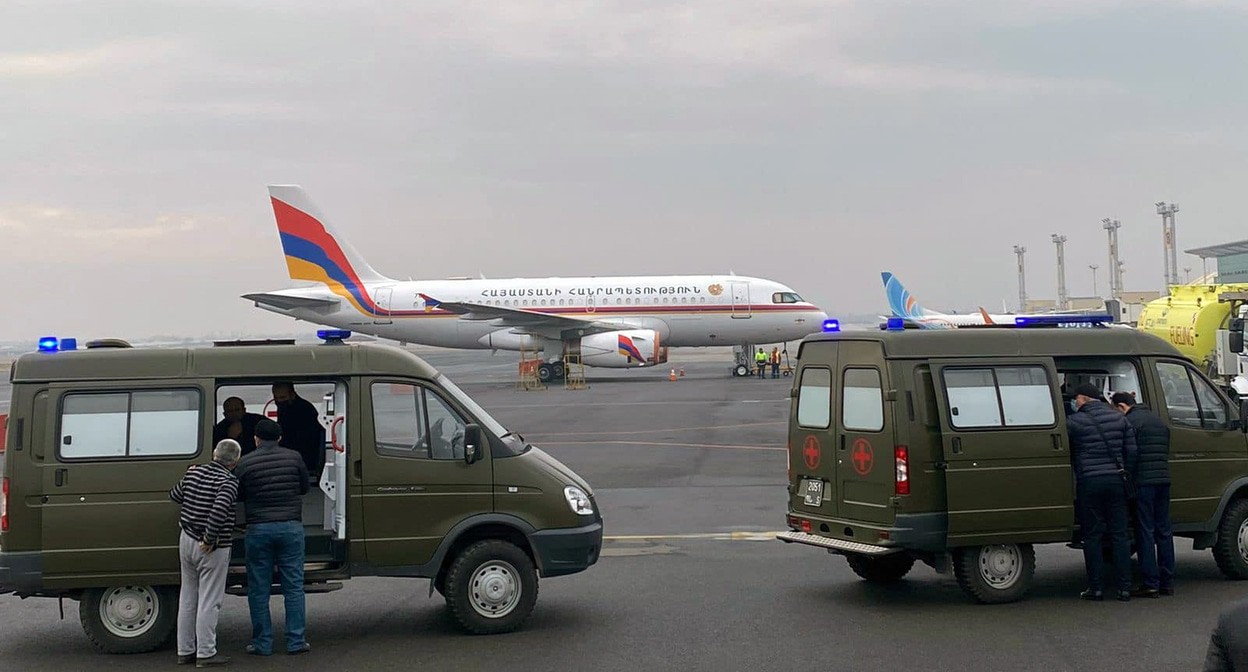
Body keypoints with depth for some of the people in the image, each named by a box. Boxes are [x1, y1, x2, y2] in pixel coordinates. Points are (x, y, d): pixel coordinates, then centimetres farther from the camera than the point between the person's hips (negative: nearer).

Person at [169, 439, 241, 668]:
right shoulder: (228, 481, -16)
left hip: (186, 540, 7)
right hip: (212, 549, -7)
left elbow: (174, 495, 19)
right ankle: (206, 653, 1)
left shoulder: (193, 473, 5)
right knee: (209, 601, -1)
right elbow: (219, 510, -30)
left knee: (187, 598, 14)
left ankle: (185, 651, 21)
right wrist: (210, 540, -21)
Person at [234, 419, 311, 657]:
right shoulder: (294, 458, 1)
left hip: (258, 529, -1)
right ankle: (296, 641, 7)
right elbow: (305, 488, 12)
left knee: (258, 589, 7)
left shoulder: (245, 463, -1)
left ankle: (262, 643, 9)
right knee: (294, 586, 7)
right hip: (291, 527, 1)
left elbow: (239, 495, 7)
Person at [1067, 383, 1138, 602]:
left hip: (1089, 482, -4)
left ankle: (1096, 588, 3)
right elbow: (1132, 450, 8)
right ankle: (1124, 587, 6)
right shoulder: (1119, 419, 9)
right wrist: (1127, 472, 15)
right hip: (1115, 481, 4)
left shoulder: (1074, 421, -6)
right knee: (1119, 534, 7)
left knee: (1092, 536, 3)